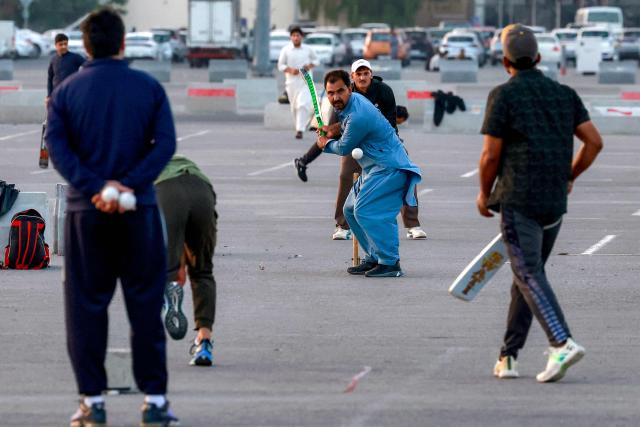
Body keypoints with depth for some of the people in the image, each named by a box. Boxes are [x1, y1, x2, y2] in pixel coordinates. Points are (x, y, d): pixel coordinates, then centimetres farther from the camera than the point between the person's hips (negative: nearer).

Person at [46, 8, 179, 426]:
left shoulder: (67, 91, 3)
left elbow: (57, 145, -9)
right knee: (146, 305, 6)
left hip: (86, 211, 0)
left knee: (86, 306, 7)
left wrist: (93, 187, -15)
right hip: (139, 210, 0)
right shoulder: (149, 88, 1)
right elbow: (165, 143, -9)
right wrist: (130, 184, -15)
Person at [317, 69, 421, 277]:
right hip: (376, 168, 11)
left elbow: (344, 149, -11)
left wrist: (326, 144, 10)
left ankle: (390, 263, -19)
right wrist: (336, 129, 17)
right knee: (351, 210, 14)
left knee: (365, 211, -20)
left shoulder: (358, 117, -26)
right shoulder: (353, 100, 7)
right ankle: (373, 259, 18)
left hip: (389, 168, -11)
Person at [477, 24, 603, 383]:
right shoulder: (564, 94, 11)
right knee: (528, 274, 15)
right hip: (555, 203, 6)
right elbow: (594, 141, 5)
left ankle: (562, 343, -30)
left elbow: (491, 156, -6)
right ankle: (509, 356, 16)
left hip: (518, 201, -6)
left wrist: (485, 194, 11)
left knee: (529, 276, -11)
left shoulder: (503, 96, -4)